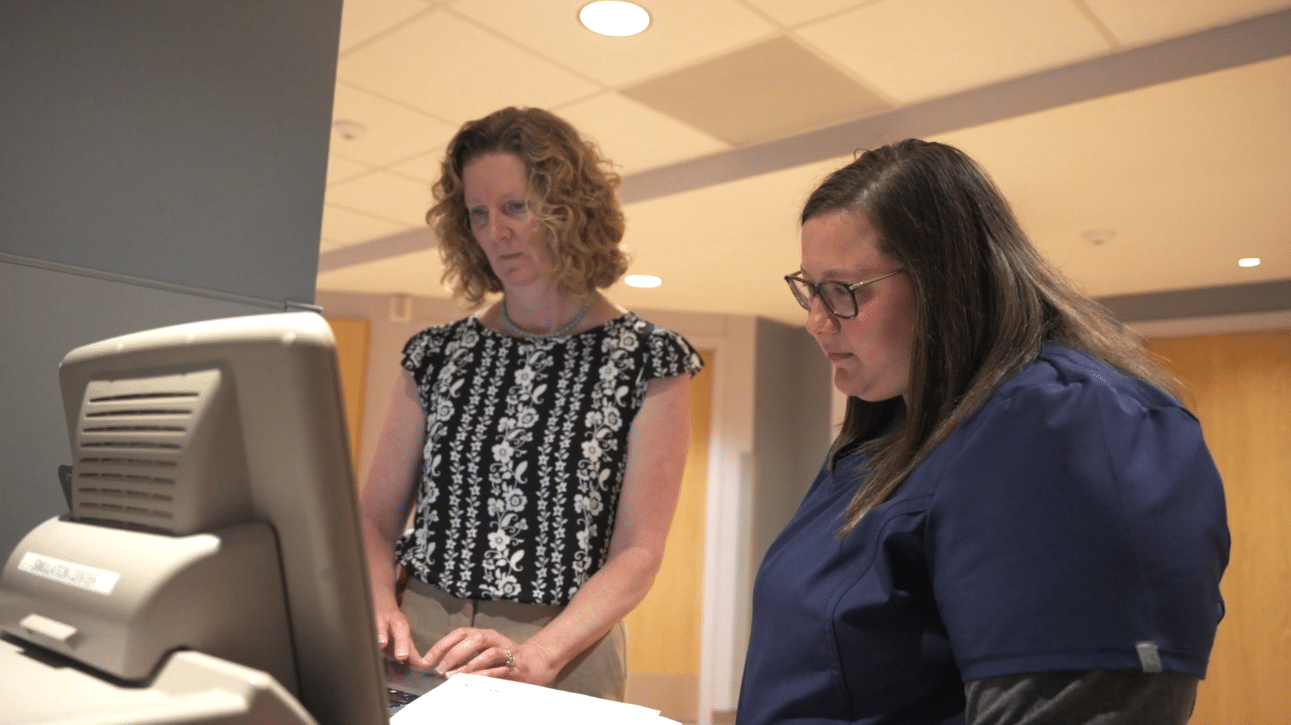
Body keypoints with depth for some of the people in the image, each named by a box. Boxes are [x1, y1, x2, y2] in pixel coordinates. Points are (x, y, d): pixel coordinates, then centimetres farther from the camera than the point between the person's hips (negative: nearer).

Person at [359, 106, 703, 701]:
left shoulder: (650, 361, -2)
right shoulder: (437, 355, 8)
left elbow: (638, 552, -7)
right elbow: (376, 518, 8)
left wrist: (537, 655, -21)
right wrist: (380, 604, -13)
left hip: (566, 661, -2)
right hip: (422, 651, 2)